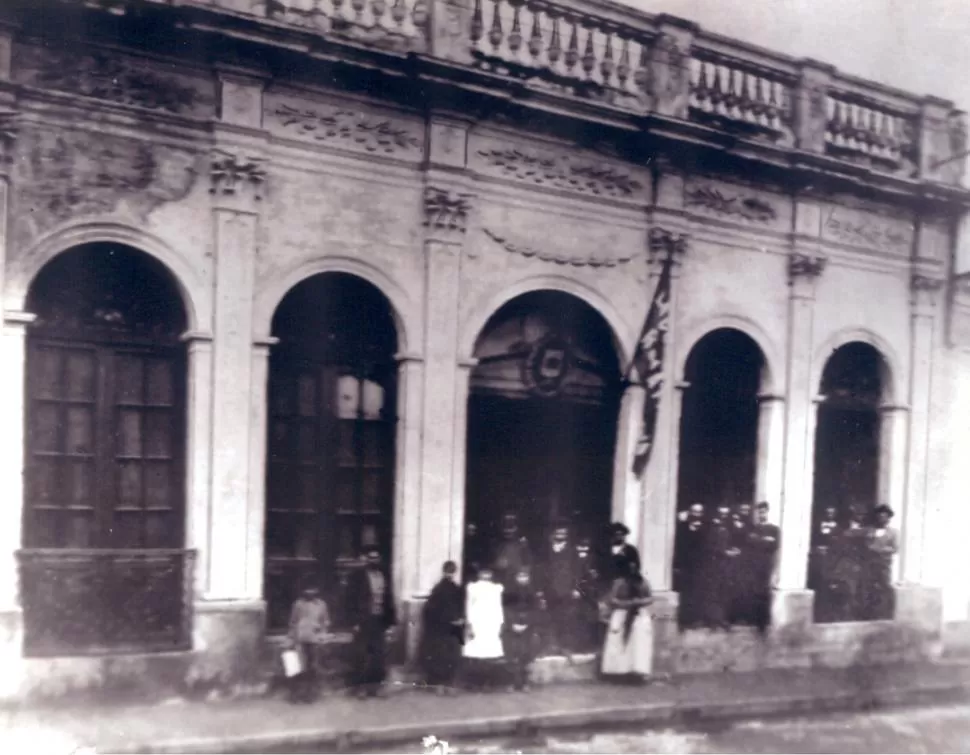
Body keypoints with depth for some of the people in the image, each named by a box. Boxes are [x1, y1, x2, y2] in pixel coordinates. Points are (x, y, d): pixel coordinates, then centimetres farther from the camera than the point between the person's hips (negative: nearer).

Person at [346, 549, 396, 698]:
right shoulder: (358, 576, -4)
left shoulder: (384, 576, 9)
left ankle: (375, 684, 15)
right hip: (364, 620, -4)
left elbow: (389, 599, 10)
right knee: (361, 655, -1)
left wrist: (391, 621, 6)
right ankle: (361, 685, 8)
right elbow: (352, 599, -7)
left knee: (379, 654, 6)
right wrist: (355, 621, -13)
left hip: (380, 620, 4)